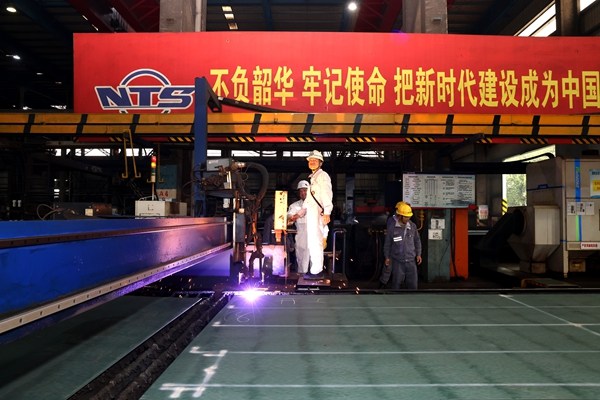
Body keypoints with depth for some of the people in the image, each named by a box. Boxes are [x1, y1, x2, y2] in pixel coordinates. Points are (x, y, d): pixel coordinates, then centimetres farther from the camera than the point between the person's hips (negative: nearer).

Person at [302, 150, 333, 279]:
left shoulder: (323, 176, -5)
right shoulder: (312, 177, 24)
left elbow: (327, 194, -16)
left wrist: (327, 213, -27)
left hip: (318, 213, -10)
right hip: (311, 213, 10)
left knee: (315, 242, -11)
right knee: (311, 243, 13)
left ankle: (317, 271, -9)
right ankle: (313, 269, 20)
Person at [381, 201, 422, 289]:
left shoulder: (412, 226, -1)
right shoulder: (391, 227, -10)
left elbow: (417, 240, 12)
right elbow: (387, 243, 0)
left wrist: (418, 254, 8)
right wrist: (387, 257, 4)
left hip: (411, 260, 3)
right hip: (397, 261, -3)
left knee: (413, 284, 8)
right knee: (396, 284, 8)